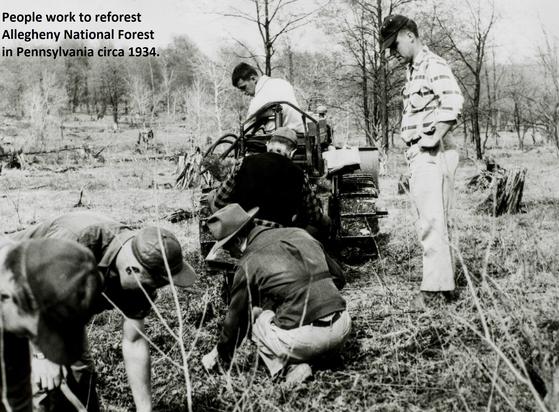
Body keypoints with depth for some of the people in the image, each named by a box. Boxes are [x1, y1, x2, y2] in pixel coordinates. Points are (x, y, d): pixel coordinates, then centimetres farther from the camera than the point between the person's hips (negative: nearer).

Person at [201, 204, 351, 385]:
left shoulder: (248, 264, 0)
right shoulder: (299, 234, 14)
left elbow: (236, 318, 11)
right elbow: (339, 278, 20)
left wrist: (220, 355, 27)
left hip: (301, 339, -6)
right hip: (343, 327, 6)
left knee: (256, 315, 21)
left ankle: (292, 366, 2)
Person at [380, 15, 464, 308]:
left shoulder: (433, 65, -9)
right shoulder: (412, 70, 20)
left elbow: (453, 101, -24)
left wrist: (434, 138, -20)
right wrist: (411, 148, 13)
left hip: (432, 155, -10)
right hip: (418, 156, 10)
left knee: (431, 220, -11)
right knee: (429, 220, 12)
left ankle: (436, 284, -9)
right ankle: (444, 278, 20)